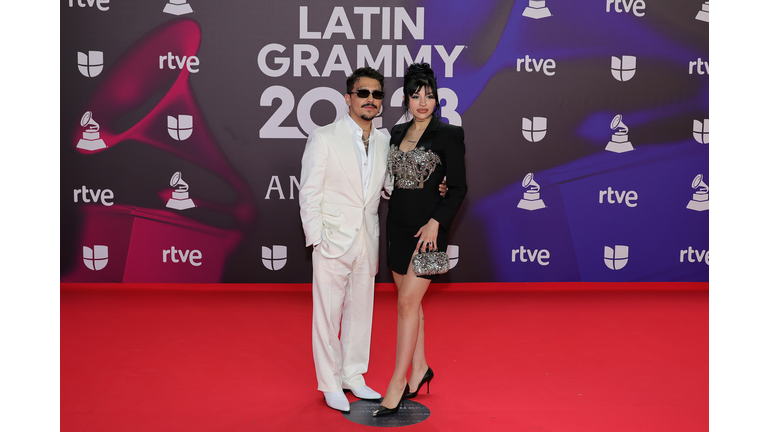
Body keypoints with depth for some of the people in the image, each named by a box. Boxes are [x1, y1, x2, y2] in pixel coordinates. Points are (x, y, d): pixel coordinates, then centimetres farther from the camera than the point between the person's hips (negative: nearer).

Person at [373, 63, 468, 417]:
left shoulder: (448, 134, -7)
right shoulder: (397, 133, 10)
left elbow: (458, 188, -8)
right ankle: (419, 367, 28)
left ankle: (398, 382, 1)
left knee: (407, 301, -7)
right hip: (398, 224, 6)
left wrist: (435, 223, -17)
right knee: (409, 299, 13)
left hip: (427, 227, -6)